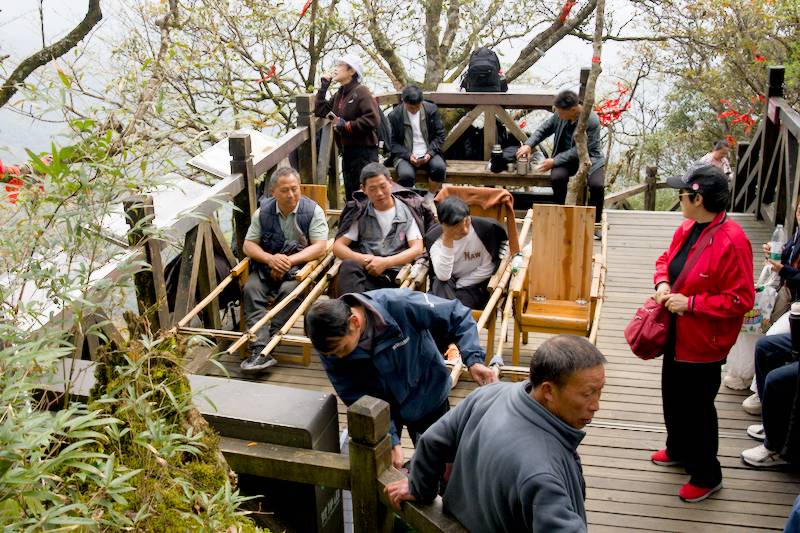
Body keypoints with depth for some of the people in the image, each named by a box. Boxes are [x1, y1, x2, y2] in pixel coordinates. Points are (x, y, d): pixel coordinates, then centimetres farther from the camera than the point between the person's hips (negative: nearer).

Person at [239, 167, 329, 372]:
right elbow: (249, 245, 5)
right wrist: (270, 259, -16)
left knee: (290, 289, -33)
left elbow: (320, 246, -10)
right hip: (267, 265, 3)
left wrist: (289, 261, -20)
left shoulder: (312, 210, -3)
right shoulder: (263, 212, 5)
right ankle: (261, 350, -34)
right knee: (251, 288, -25)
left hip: (301, 264, -2)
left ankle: (264, 342, -26)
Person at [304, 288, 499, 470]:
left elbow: (457, 316, -24)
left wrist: (473, 359, -35)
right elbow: (357, 400, -21)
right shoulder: (331, 347, -26)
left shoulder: (399, 304, -37)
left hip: (427, 396, -1)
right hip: (380, 405, 1)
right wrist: (390, 441, -27)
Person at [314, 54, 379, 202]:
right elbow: (320, 110, 16)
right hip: (347, 150, 9)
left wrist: (347, 126, -17)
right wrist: (323, 87, 12)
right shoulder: (339, 95, 17)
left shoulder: (361, 92, -10)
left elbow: (373, 119, -22)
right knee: (350, 194, 14)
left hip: (364, 151, -9)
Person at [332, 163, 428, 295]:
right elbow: (338, 246, 9)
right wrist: (362, 259, -11)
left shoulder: (407, 211, 10)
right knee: (349, 265, -34)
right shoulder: (359, 213, 14)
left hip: (396, 272, -1)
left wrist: (385, 262, -12)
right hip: (365, 272, 1)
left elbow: (417, 249, 2)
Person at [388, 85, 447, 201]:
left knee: (439, 167, -30)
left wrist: (430, 153, -11)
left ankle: (429, 199, -8)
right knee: (406, 174, -34)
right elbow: (392, 142, 0)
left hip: (428, 154, 2)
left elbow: (440, 135, 5)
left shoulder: (431, 109, 2)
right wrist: (408, 155, -16)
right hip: (405, 155, -2)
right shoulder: (394, 115, -2)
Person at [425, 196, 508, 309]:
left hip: (473, 284, -2)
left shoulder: (485, 228, -18)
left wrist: (458, 285, -11)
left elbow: (487, 269, -8)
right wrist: (447, 240, -31)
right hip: (446, 285, 2)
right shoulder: (434, 238, -15)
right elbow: (443, 276, -24)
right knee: (441, 286, -31)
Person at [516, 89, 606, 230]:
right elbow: (544, 129, 9)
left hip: (590, 157, -3)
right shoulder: (560, 114, -8)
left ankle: (595, 223, -5)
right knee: (557, 177, -29)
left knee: (596, 185, -29)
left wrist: (554, 161, -24)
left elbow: (580, 150, -23)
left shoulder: (592, 121, -24)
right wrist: (529, 144, -7)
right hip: (566, 157, 3)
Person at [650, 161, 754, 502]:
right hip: (677, 335, 9)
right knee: (672, 397, 24)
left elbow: (741, 301, -24)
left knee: (698, 407, 6)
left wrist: (691, 303, -24)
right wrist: (662, 283, -4)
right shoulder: (687, 229, 0)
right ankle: (678, 450, 48)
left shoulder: (731, 241, -25)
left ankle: (706, 476, 26)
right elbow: (665, 260, 17)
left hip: (703, 344, -9)